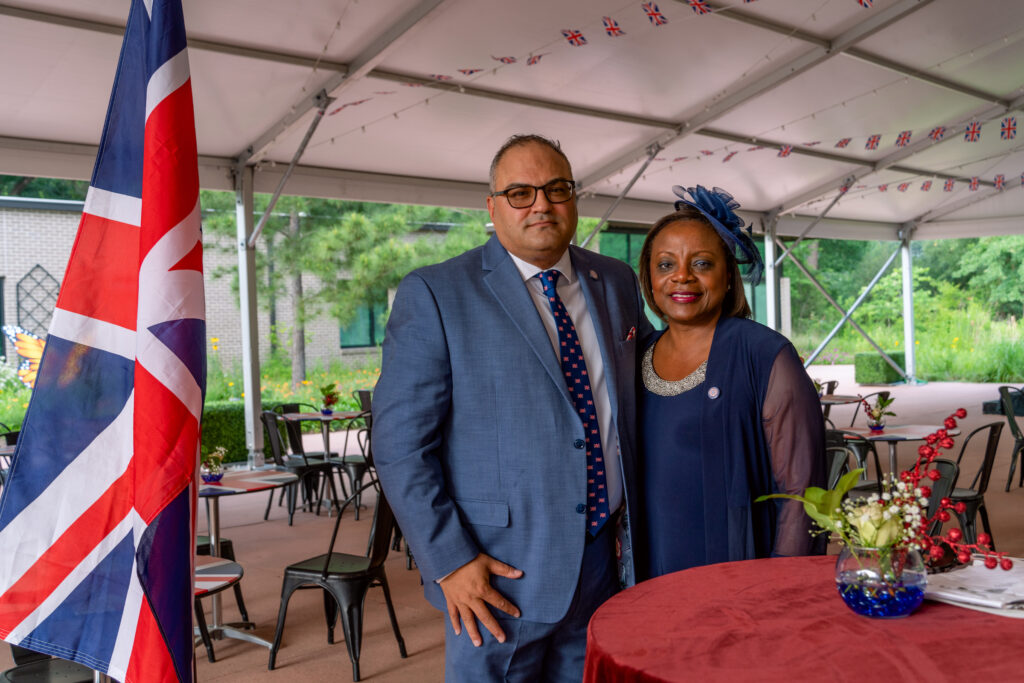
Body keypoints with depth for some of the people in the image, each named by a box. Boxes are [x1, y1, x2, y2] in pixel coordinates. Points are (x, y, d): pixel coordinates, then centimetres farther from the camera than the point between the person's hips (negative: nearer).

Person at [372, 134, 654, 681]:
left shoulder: (617, 283, 8)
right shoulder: (434, 293, -8)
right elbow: (399, 443, -11)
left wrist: (637, 515, 9)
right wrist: (448, 561, -15)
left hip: (607, 559, 5)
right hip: (500, 574, -4)